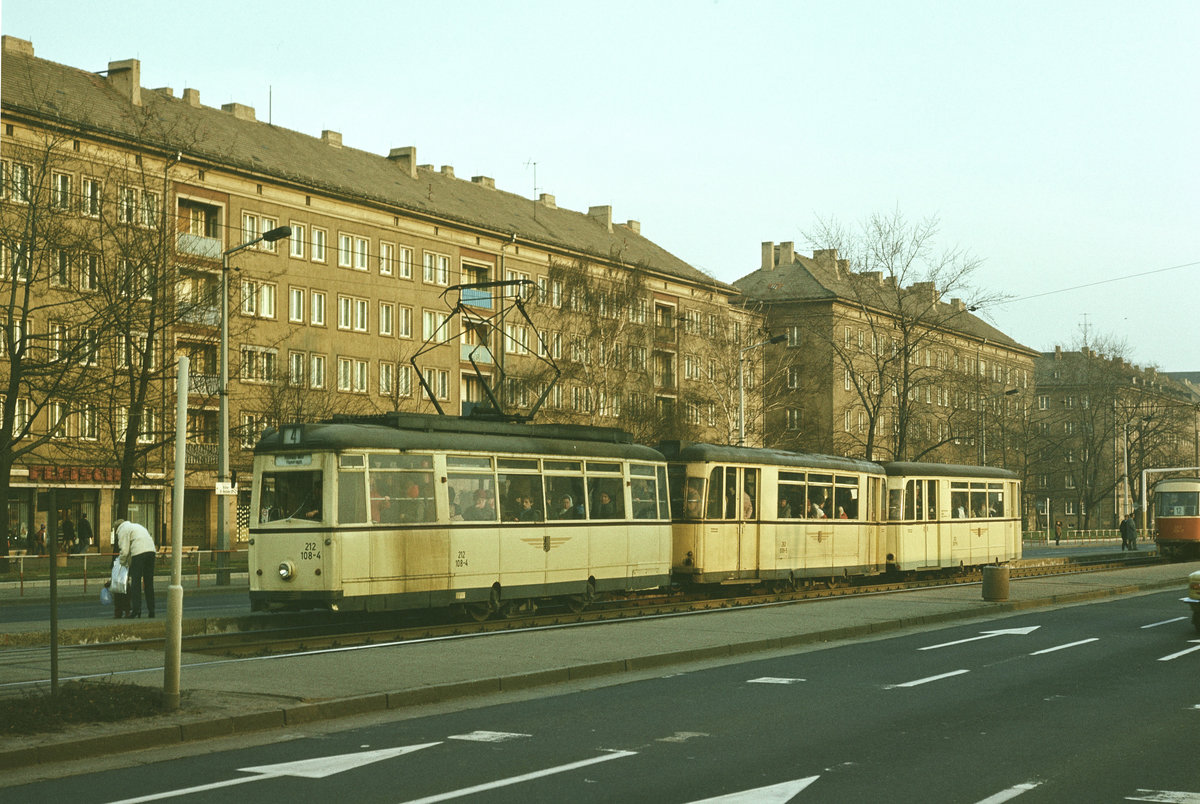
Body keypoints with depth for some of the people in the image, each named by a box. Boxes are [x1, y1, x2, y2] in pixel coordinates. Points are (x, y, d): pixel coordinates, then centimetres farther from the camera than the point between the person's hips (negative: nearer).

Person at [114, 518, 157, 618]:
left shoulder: (122, 531, 8)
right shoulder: (135, 525, 32)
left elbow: (125, 550, -1)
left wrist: (122, 562, 17)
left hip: (139, 553, -7)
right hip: (151, 550, 7)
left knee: (135, 582, -2)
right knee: (149, 582, 12)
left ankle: (136, 609, -8)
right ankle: (151, 610, 13)